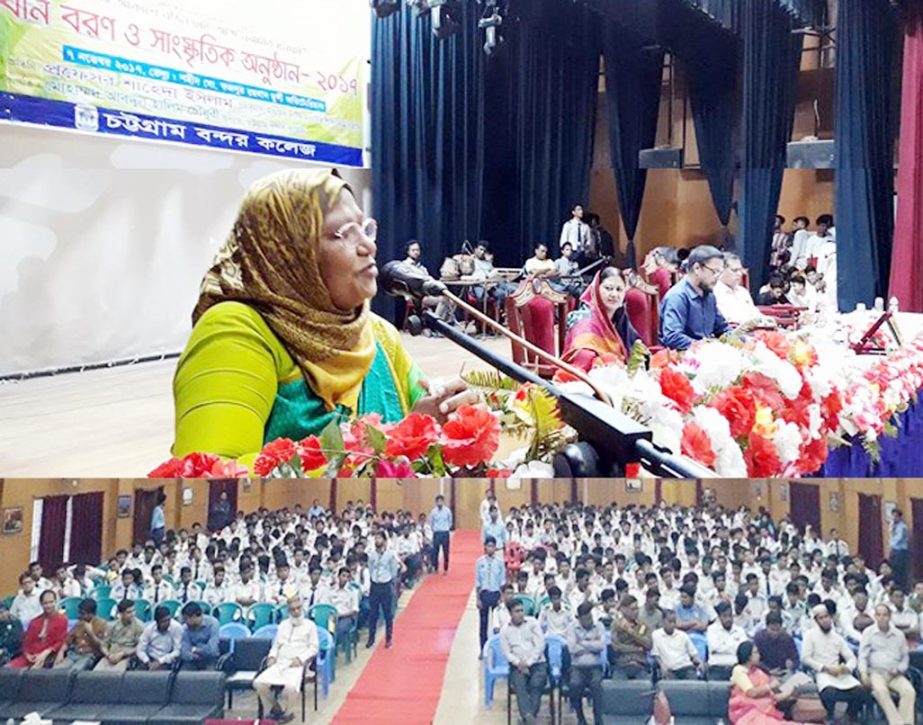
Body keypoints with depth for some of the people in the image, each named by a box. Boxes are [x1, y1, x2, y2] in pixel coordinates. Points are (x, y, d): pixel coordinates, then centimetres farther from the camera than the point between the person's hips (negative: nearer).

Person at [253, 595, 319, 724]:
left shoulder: (310, 625, 7)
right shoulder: (283, 624, 22)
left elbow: (314, 647, 1)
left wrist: (300, 659, -13)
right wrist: (272, 656, 2)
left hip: (297, 665, -5)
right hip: (280, 663, 5)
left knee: (291, 687, -35)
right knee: (258, 683, -20)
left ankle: (286, 712, -4)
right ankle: (273, 708, 4)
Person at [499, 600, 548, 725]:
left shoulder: (532, 622, 5)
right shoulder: (505, 630, 8)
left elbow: (540, 645, -2)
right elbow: (507, 652, 2)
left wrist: (528, 662, -11)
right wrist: (519, 663, -15)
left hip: (537, 662, 0)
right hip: (518, 665, 0)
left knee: (536, 683, -30)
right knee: (519, 684, -29)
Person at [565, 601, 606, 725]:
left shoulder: (598, 626, 7)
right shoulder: (572, 627, 3)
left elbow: (601, 645, -8)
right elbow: (572, 649, -10)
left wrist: (582, 643, -4)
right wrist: (592, 645, -3)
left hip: (595, 666, 1)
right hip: (577, 666, -1)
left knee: (596, 683, -31)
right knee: (575, 684, -30)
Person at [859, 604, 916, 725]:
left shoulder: (899, 634, 13)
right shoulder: (868, 632, 6)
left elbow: (905, 657, 19)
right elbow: (863, 655, 1)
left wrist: (899, 669, -1)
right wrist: (864, 673, -14)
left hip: (895, 675, 3)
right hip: (876, 672, -3)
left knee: (909, 691, -27)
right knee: (881, 690, -34)